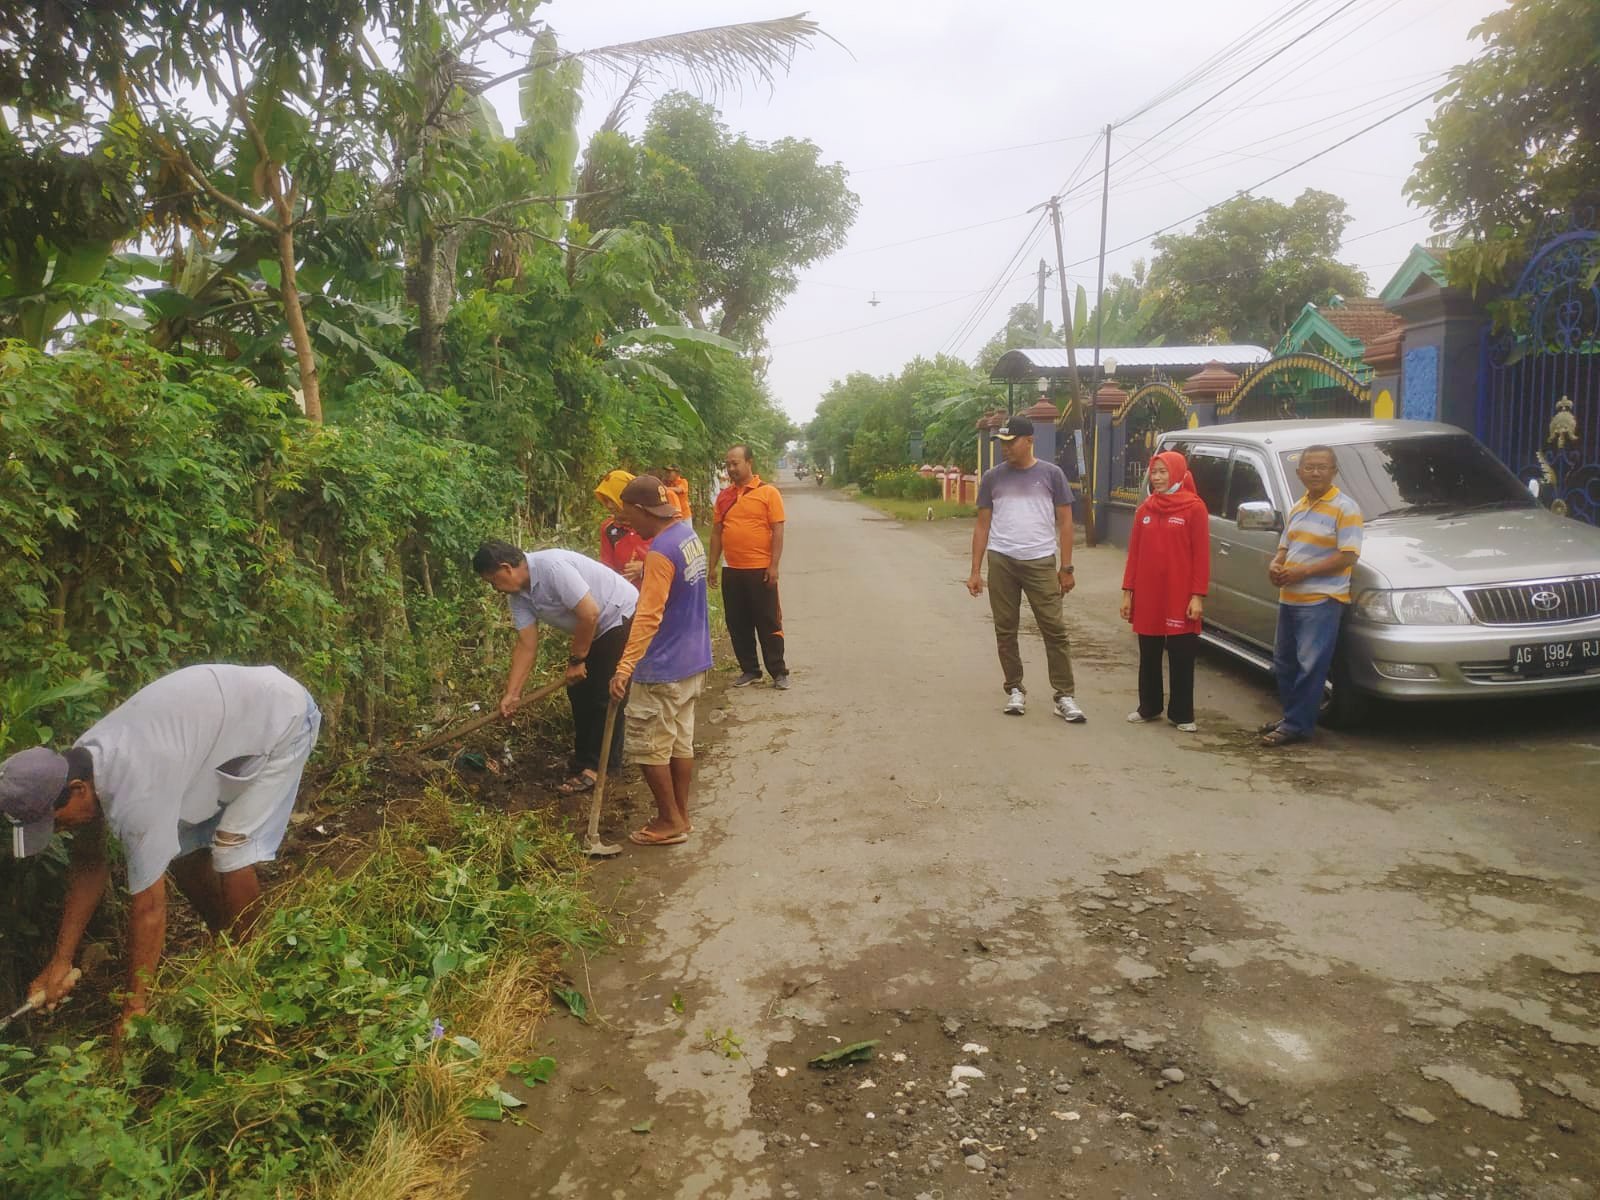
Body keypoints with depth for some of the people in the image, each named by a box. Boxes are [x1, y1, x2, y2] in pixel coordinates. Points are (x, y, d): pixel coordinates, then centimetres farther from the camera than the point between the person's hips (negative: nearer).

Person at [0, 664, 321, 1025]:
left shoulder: (134, 792, -34)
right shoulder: (77, 767, -9)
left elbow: (148, 907, -26)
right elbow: (89, 864, 4)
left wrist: (134, 1008, -16)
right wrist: (60, 962, 5)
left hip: (281, 717, -9)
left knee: (230, 849, -14)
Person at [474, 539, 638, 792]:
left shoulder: (552, 567, -29)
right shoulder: (518, 594, -1)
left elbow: (589, 613, -29)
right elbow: (526, 645, 1)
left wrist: (576, 660, -18)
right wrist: (512, 693, -3)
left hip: (623, 618, -9)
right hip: (596, 630, 9)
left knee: (606, 697, -8)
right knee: (578, 693, 12)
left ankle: (595, 767, 0)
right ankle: (586, 759, 24)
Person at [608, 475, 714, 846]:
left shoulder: (660, 552, -23)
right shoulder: (688, 533, 5)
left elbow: (648, 617, -28)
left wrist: (624, 668, -29)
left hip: (663, 668, -9)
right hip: (693, 661, 9)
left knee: (648, 746, 3)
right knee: (681, 742, 16)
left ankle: (670, 822, 12)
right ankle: (681, 816, 25)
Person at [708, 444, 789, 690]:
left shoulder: (768, 492, -5)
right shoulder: (723, 496, 9)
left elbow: (777, 530, -8)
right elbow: (717, 531, 13)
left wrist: (774, 565, -14)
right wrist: (713, 566, 9)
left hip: (761, 570, -5)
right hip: (732, 571, 5)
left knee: (768, 623, 2)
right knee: (738, 624, 10)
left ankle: (779, 672, 11)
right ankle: (750, 670, 22)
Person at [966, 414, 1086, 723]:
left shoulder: (1051, 474, 3)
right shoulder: (992, 477, 8)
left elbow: (1064, 522, 5)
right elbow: (982, 525, 10)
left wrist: (1066, 567, 0)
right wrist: (975, 571, 6)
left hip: (1040, 562, -2)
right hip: (1001, 561, 2)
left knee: (1054, 629, -3)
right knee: (1005, 630, 7)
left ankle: (1064, 696, 2)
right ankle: (1015, 690, 19)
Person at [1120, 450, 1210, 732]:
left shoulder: (1194, 508, -5)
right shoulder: (1144, 510, 9)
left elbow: (1201, 555, -8)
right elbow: (1134, 553, 9)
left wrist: (1197, 595, -12)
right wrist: (1128, 591, 5)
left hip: (1180, 597, -4)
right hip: (1147, 595, 5)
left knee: (1181, 658, 4)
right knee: (1148, 656, 13)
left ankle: (1181, 714, 13)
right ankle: (1148, 707, 26)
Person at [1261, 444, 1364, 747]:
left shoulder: (1344, 508, -9)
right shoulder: (1298, 507, 15)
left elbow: (1347, 556, -16)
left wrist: (1303, 572, -19)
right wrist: (1275, 565, -1)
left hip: (1322, 600, -8)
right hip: (1290, 597, 8)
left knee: (1310, 666, -5)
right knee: (1284, 663, 14)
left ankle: (1297, 725, 1)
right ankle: (1292, 717, 26)